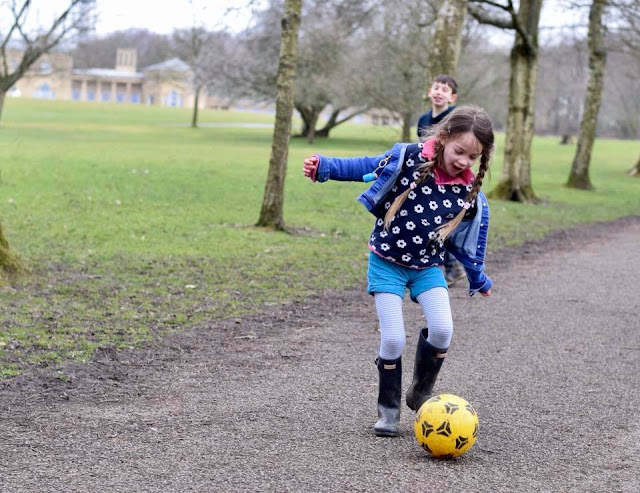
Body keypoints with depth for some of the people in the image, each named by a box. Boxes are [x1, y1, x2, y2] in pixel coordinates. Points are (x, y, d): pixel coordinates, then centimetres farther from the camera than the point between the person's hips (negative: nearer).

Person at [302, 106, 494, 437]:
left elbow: (464, 243, 8)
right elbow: (363, 167, -5)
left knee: (442, 330, -16)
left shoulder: (470, 195, -7)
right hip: (387, 263, -2)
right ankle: (388, 409, 12)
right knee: (393, 339, -10)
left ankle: (421, 393, 12)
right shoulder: (408, 159, -17)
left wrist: (479, 279, 17)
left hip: (427, 267, 2)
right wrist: (324, 167, -14)